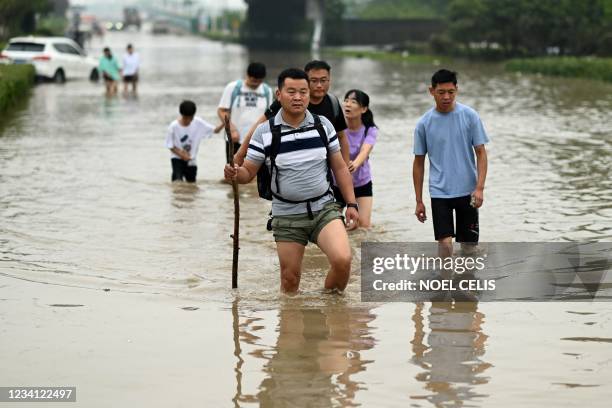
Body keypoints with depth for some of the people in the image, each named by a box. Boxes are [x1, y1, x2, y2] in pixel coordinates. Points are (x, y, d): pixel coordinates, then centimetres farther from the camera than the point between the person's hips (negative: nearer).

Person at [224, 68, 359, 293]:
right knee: (290, 279, 3)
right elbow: (248, 172, 1)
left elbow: (340, 167, 9)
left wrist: (351, 203, 3)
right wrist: (235, 173, -23)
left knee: (342, 260, -19)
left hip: (324, 209, 1)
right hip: (287, 216, 0)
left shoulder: (323, 125, 2)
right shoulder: (264, 131, -4)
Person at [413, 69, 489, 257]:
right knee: (445, 243, -11)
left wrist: (479, 188, -14)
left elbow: (481, 153, -2)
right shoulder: (424, 123, -1)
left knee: (468, 244, 7)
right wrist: (419, 201, 6)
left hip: (467, 191, 0)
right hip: (439, 192, 0)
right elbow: (419, 163, 6)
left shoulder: (470, 116, -4)